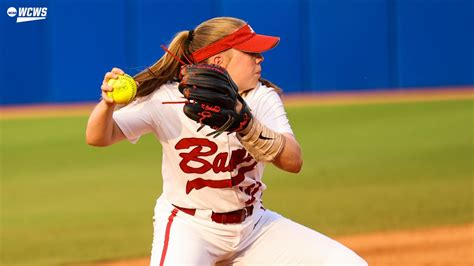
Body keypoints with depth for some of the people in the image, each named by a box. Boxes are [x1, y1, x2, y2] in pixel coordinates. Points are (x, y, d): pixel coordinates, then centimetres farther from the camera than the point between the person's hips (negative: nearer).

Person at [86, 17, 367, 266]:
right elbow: (98, 138, -22)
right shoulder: (167, 100, -14)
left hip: (254, 225, 5)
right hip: (189, 225, -4)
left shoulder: (262, 98, -5)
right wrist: (108, 103, -45)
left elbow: (293, 161, -21)